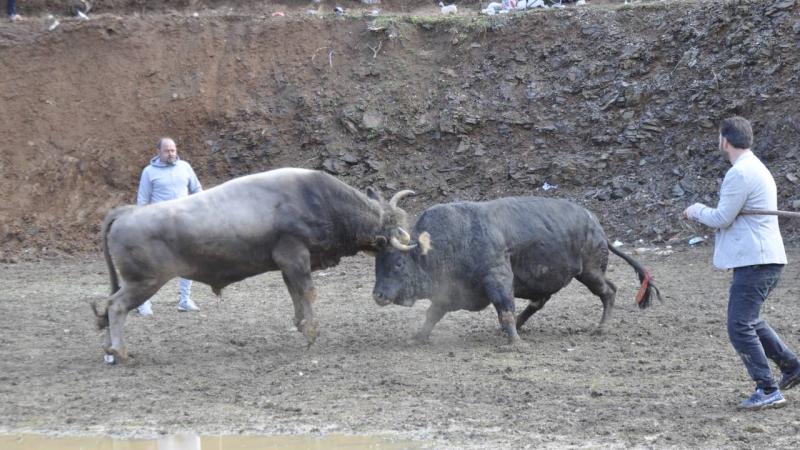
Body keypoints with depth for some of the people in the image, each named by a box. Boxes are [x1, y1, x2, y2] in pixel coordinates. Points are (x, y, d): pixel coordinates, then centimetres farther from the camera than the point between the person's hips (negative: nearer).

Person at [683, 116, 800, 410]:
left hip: (754, 261, -10)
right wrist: (704, 214, 16)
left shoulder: (739, 174, -16)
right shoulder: (758, 169, 18)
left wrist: (697, 211, 3)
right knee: (749, 320, 23)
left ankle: (768, 391, -10)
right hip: (768, 258, 10)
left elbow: (721, 218, -15)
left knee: (740, 326, -8)